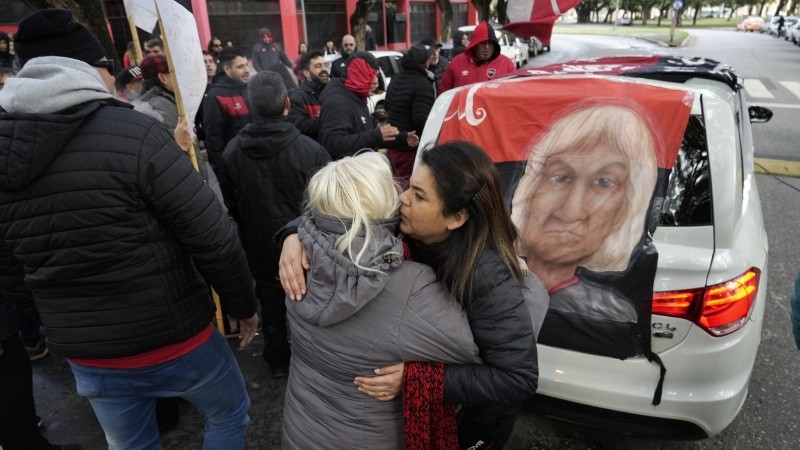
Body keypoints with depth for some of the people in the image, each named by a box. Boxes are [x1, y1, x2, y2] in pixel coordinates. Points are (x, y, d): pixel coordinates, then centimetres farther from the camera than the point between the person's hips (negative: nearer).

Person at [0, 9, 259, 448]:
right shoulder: (135, 132, -21)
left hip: (82, 352, 6)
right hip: (172, 338, -5)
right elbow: (214, 239, -21)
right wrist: (244, 305, -5)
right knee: (230, 414, 24)